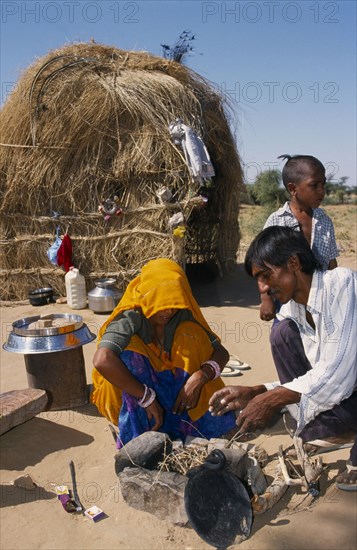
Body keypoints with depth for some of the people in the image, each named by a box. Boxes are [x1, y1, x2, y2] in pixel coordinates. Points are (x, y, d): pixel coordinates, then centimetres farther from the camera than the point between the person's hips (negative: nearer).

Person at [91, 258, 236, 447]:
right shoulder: (130, 319, -24)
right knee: (131, 354, -33)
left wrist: (200, 377, -28)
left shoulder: (184, 319, -9)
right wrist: (147, 397, -36)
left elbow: (221, 352, -6)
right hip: (130, 400, -2)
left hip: (172, 396, 3)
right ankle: (138, 439, -25)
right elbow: (102, 360, -42)